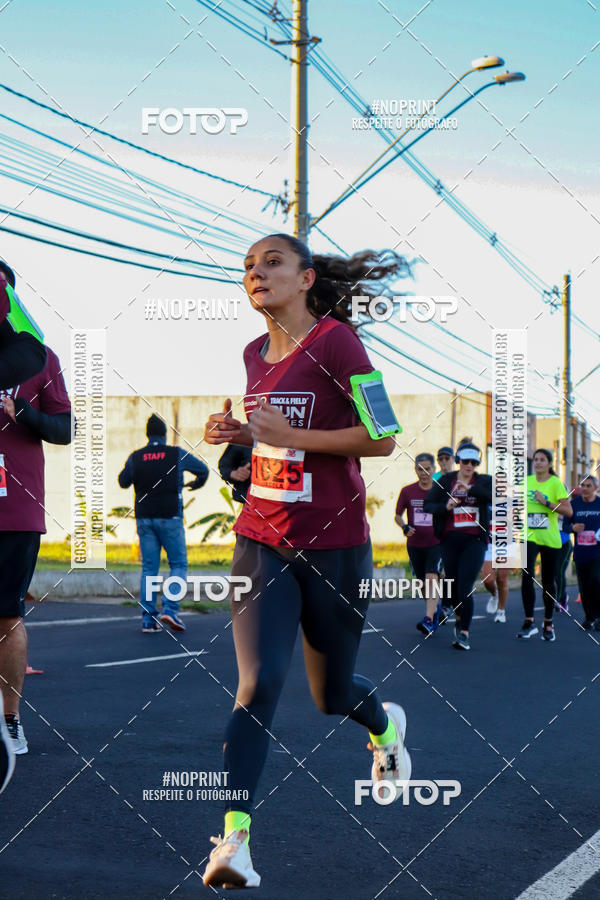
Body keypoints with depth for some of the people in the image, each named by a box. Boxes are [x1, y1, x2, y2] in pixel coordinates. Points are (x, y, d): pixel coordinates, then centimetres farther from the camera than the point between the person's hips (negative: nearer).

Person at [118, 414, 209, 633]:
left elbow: (123, 481, 12)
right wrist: (198, 483, 35)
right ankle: (170, 609, -10)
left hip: (144, 518, 2)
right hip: (170, 517, -2)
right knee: (179, 564, 7)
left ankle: (148, 619, 1)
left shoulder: (135, 457, -1)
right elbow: (203, 469, 13)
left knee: (149, 568, 7)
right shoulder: (177, 455, -2)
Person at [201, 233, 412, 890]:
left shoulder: (334, 340, -11)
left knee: (332, 694, 12)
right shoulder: (255, 354, 9)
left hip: (334, 546, -4)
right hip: (262, 540, 4)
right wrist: (238, 432, 5)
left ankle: (387, 725, 48)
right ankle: (235, 838, -14)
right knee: (257, 684, -14)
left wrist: (291, 435, -21)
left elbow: (381, 439, -15)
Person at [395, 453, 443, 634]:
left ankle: (429, 620, -25)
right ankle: (436, 608, 39)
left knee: (432, 578, -20)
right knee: (423, 582, 11)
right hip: (414, 544, 3)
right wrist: (405, 527, -11)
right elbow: (398, 516, 8)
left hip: (436, 543, -3)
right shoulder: (407, 491, 2)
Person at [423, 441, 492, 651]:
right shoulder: (445, 481, 7)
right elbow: (427, 504, 4)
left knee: (465, 586, -14)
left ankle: (464, 632, -10)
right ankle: (460, 618, 38)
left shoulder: (484, 482, 5)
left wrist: (471, 488, -21)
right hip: (450, 539, 3)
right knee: (452, 586, 11)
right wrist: (445, 507, -14)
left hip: (474, 540, -3)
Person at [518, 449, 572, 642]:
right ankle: (529, 622, -15)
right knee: (527, 576, -18)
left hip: (550, 539, -2)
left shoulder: (556, 483, -4)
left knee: (548, 582, 6)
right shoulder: (526, 481, 7)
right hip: (529, 537, 2)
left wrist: (546, 503, -18)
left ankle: (548, 624, 21)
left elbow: (568, 511, -11)